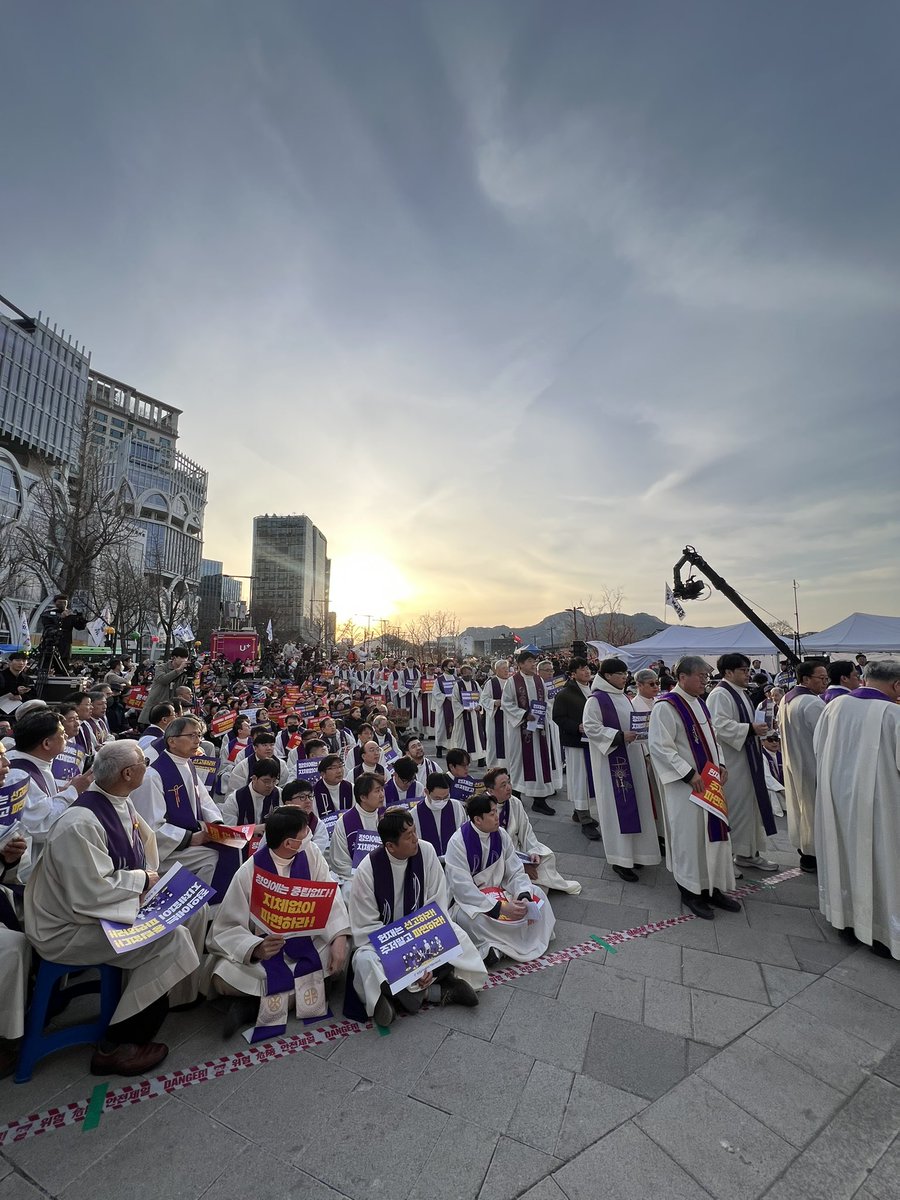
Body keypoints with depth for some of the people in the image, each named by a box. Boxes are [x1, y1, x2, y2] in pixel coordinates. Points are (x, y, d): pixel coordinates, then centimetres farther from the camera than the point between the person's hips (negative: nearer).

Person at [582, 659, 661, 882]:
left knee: (634, 803, 13)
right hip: (611, 759, -8)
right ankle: (619, 859, 8)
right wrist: (619, 736, -23)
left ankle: (633, 852, 28)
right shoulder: (595, 700, -13)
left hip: (631, 756, 8)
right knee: (617, 806, -3)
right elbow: (590, 728, -18)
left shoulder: (624, 698, 12)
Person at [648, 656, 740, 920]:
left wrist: (720, 765, 3)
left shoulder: (699, 703, 9)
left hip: (709, 782, 8)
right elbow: (660, 747, -21)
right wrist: (689, 774, -21)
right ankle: (690, 891, 22)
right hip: (685, 786, -8)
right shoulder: (666, 706, -18)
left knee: (713, 832, 16)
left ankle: (712, 888, 31)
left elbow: (711, 739, 18)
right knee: (689, 836, 4)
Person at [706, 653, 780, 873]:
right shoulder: (720, 695, -17)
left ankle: (749, 852, 29)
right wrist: (751, 729, -29)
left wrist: (763, 739, 13)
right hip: (730, 763, -10)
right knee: (732, 807, -1)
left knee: (750, 804, 16)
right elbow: (720, 726, -27)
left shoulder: (741, 694, 15)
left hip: (747, 759, 10)